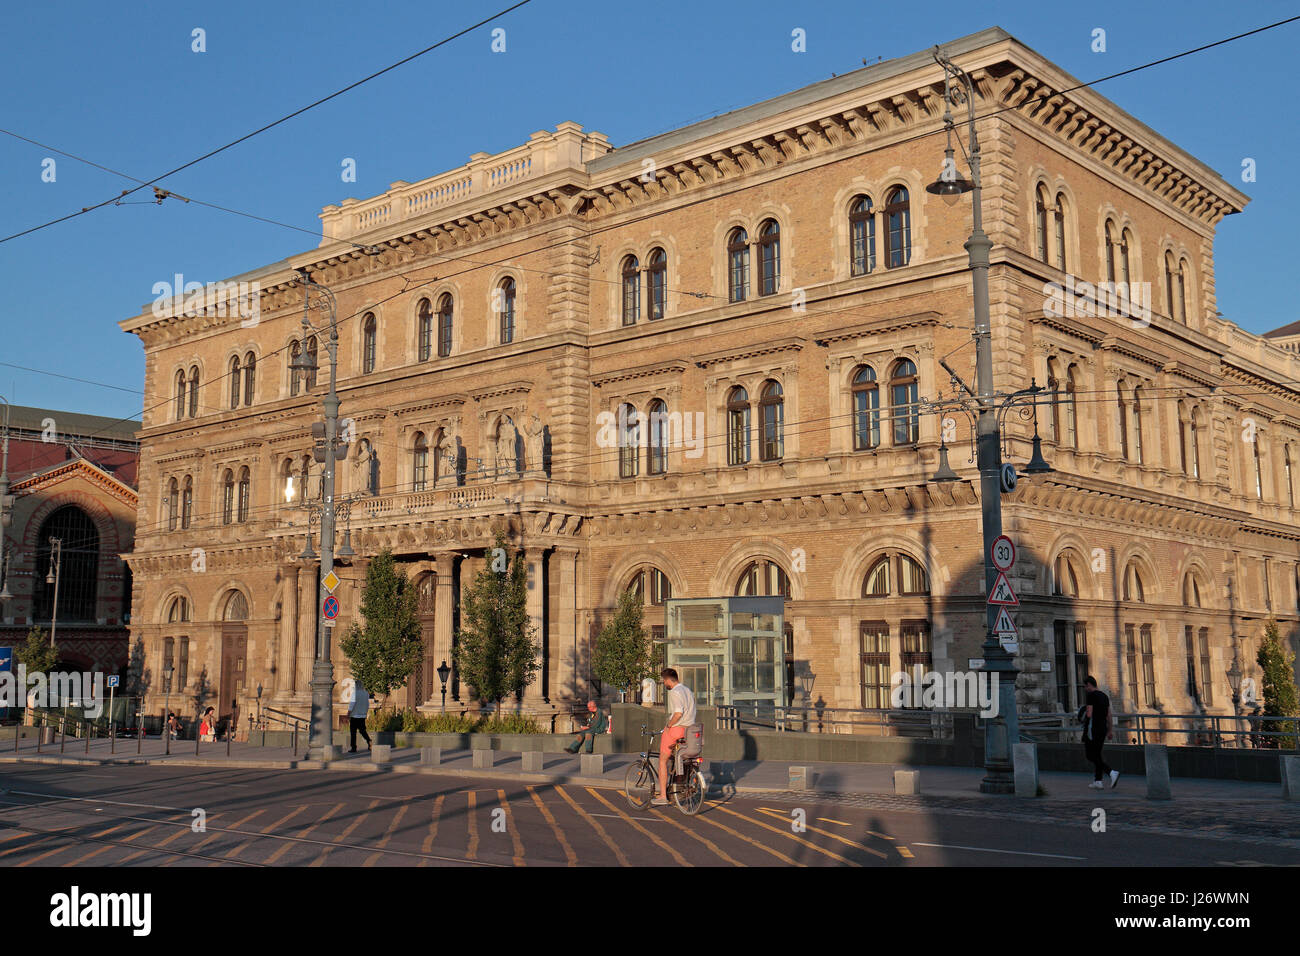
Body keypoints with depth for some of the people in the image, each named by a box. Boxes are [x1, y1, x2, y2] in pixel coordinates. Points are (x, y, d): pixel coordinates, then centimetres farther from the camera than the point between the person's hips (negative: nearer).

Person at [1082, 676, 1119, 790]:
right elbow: (1109, 715, 13)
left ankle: (1112, 773, -19)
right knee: (1097, 755, 14)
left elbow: (1089, 714, -17)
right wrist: (1110, 731, 17)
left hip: (1092, 729, -8)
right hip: (1103, 728, 8)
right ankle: (1098, 781, 12)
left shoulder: (1090, 696, -12)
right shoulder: (1105, 696, 13)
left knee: (1091, 756, -4)